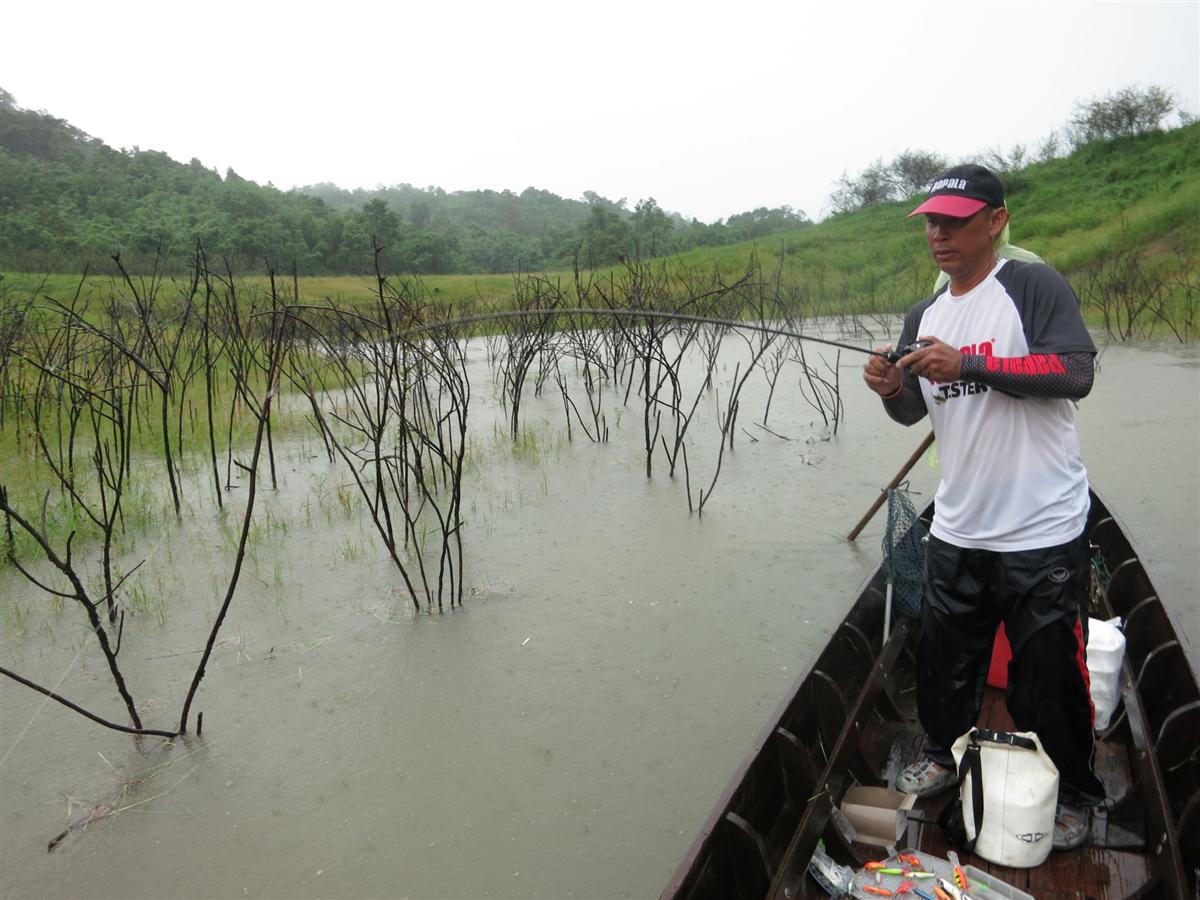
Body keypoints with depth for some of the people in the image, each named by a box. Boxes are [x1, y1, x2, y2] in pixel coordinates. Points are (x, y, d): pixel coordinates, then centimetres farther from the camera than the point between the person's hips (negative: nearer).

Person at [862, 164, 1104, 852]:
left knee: (1050, 673, 6)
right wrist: (892, 390, -7)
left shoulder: (1034, 286, -9)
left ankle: (1075, 796, 30)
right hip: (957, 529, 6)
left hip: (1042, 532, -6)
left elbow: (1076, 372, -22)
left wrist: (966, 365, -29)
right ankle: (945, 756, 41)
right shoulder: (923, 317, 11)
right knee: (945, 658, 17)